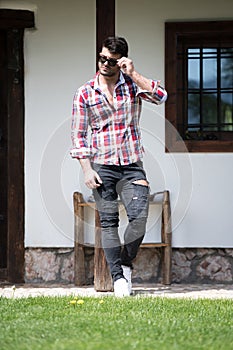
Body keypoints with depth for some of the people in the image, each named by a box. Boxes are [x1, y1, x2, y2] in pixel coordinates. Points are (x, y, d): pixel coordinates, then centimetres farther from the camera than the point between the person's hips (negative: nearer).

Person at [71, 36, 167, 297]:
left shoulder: (132, 85, 6)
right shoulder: (84, 94, 3)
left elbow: (161, 96, -13)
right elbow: (78, 135, 3)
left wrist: (133, 74, -16)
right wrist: (87, 169, -6)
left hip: (132, 166, 1)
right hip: (102, 166, -1)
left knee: (140, 217, -10)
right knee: (108, 222, -2)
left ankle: (126, 263, 12)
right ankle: (117, 276, 4)